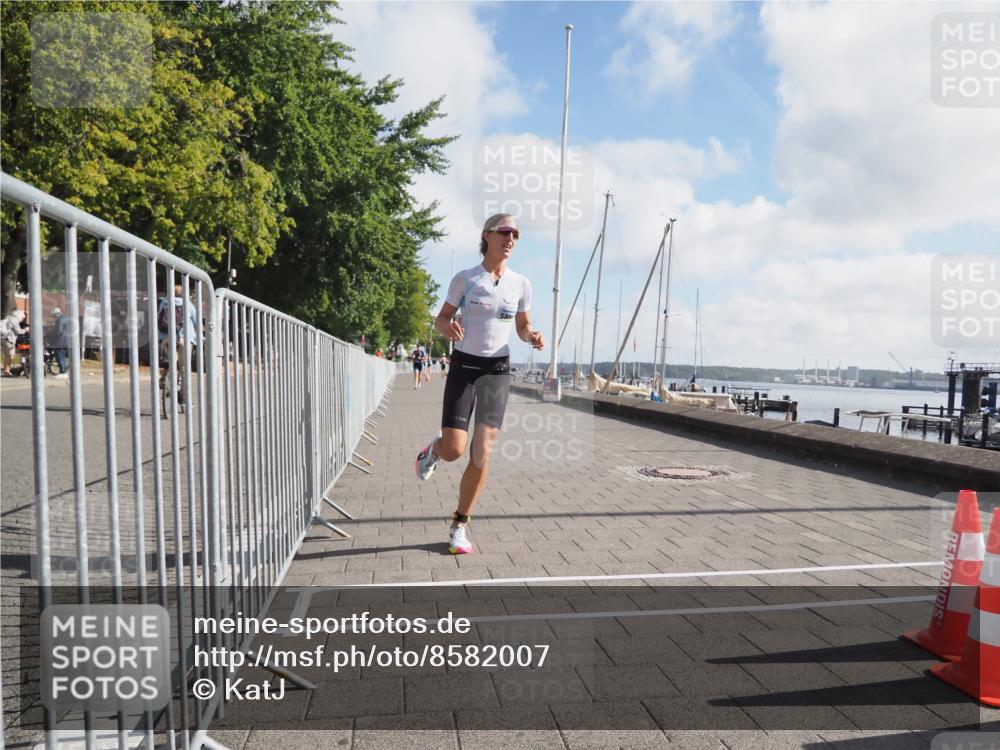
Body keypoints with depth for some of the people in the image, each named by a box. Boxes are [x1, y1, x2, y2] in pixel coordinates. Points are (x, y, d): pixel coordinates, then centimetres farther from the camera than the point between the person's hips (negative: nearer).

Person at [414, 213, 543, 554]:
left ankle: (459, 525, 14)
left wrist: (532, 337, -8)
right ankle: (433, 449, 28)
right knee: (454, 451, -12)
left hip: (497, 369, 2)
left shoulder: (521, 284, 4)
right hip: (464, 365, -2)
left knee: (482, 453, -4)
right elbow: (441, 317, 3)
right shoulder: (465, 278, -4)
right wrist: (447, 328, -21)